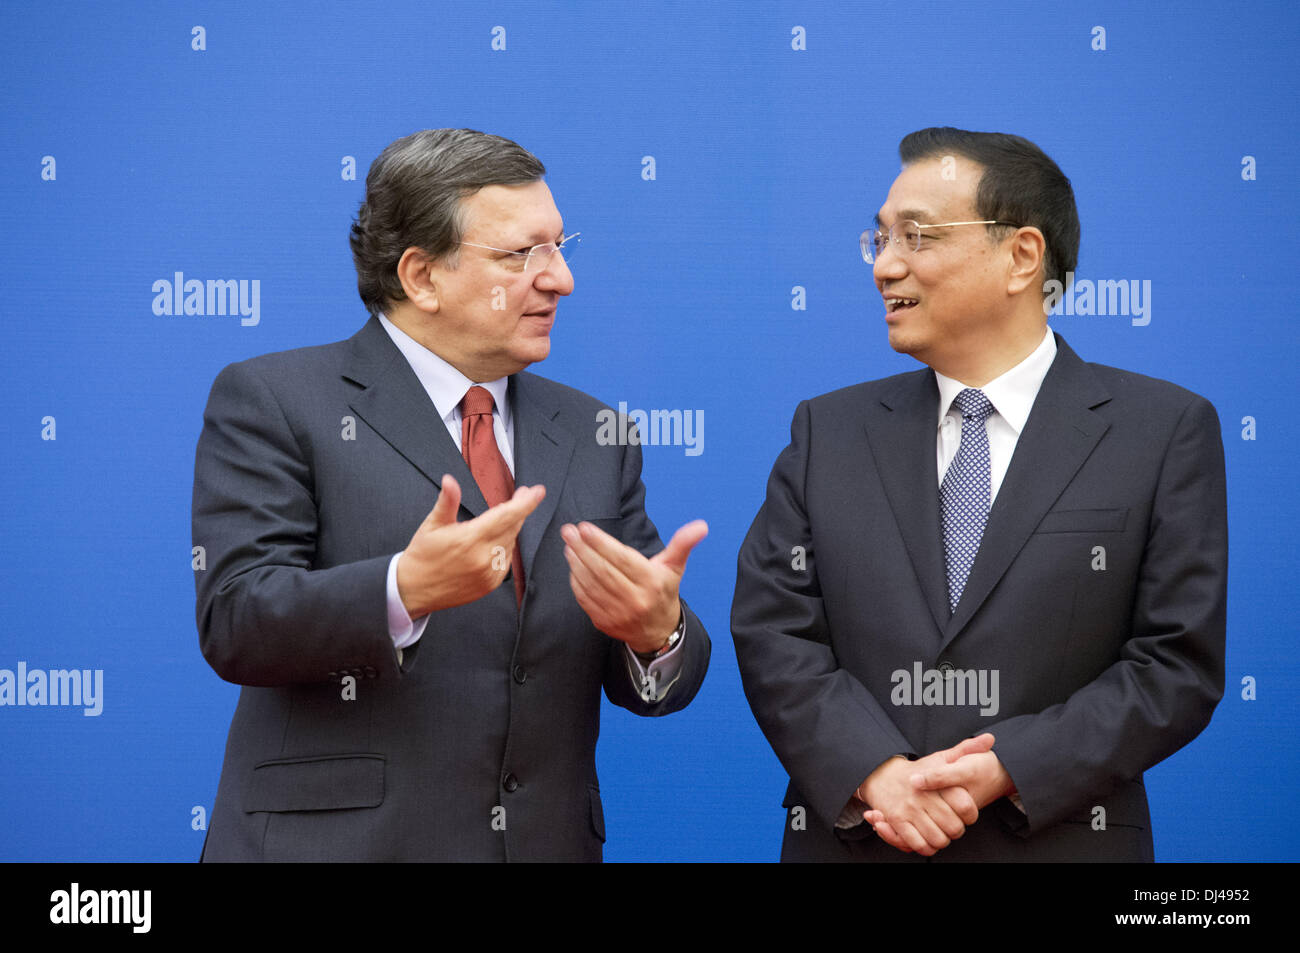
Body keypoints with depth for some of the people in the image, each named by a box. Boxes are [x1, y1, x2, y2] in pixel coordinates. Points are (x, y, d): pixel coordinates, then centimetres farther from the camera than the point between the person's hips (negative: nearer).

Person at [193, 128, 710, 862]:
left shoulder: (592, 438, 10)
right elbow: (235, 622, -12)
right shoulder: (273, 403, -3)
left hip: (547, 841, 4)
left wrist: (659, 631, -15)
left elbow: (656, 683, 8)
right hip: (337, 840, -4)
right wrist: (404, 591, -28)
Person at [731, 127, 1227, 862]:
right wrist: (875, 772, -17)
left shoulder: (1166, 432, -2)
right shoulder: (828, 433, 6)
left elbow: (1178, 663, -7)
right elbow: (772, 634, -2)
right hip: (849, 837, 2)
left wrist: (1009, 769, -17)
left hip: (1057, 838, -2)